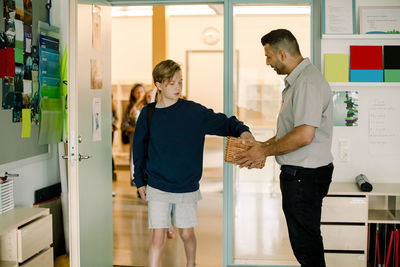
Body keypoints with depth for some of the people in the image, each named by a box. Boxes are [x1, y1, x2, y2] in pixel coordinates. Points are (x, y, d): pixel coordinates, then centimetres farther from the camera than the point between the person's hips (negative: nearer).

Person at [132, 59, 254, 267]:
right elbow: (138, 148, 9)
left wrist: (242, 131, -29)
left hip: (187, 187, 1)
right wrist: (140, 181, 11)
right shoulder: (148, 114, -2)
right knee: (158, 238, -6)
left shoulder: (194, 111, -6)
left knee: (186, 234, 15)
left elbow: (223, 122, -7)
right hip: (157, 188, 0)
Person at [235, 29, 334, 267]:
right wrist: (266, 145, 15)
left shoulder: (308, 82, -19)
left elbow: (304, 135, -27)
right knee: (303, 240, 19)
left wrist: (265, 151, -15)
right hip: (298, 173, 11)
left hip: (305, 176, -11)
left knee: (305, 243, -1)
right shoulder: (296, 80, 15)